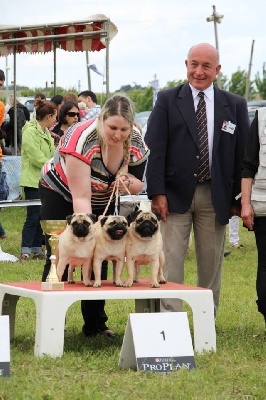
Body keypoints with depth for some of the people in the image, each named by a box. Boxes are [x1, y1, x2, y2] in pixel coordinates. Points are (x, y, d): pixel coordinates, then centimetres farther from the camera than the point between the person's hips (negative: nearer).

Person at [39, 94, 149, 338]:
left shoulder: (137, 143, -21)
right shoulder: (81, 139, -37)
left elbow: (138, 186, -7)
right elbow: (81, 197, -38)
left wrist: (127, 182, -30)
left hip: (103, 201, 4)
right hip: (61, 195, -4)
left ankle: (95, 324, 7)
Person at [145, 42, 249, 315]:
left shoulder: (235, 105, 7)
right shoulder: (167, 100, 3)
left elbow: (242, 155, 7)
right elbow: (154, 148, -3)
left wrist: (238, 198, 1)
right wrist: (157, 192, -11)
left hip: (215, 197, 2)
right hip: (176, 194, -2)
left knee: (211, 260, 7)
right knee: (171, 259, -4)